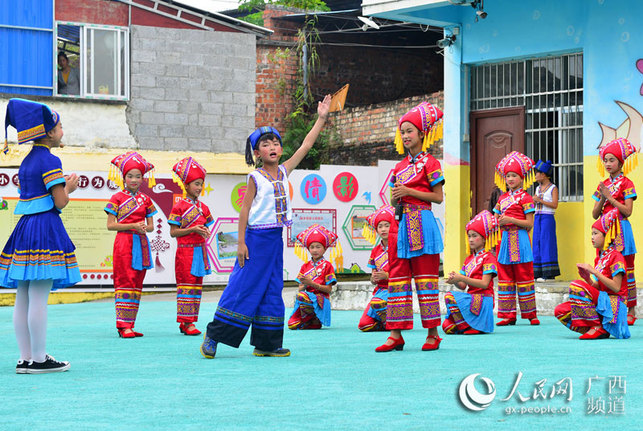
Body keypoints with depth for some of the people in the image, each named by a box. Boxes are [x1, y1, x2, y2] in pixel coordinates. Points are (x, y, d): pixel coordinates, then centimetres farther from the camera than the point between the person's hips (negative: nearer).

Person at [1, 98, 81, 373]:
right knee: (39, 297, -8)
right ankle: (38, 359, -6)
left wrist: (63, 187, 19)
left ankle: (25, 358, 10)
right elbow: (60, 202, -13)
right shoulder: (50, 161, -9)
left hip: (24, 227, 9)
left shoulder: (27, 161, 17)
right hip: (45, 228, -9)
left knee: (23, 298, 7)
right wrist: (69, 188, 6)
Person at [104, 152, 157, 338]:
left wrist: (145, 228, -10)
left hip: (141, 244, 5)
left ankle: (130, 324, 8)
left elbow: (151, 225, 14)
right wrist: (133, 225, -14)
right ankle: (123, 325, -9)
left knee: (137, 282, 5)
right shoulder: (117, 198, 0)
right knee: (125, 281, -9)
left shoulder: (145, 199, 12)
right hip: (124, 242, -5)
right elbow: (110, 225, -5)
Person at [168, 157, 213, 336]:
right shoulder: (179, 207, -6)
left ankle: (190, 321, 12)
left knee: (197, 285, 7)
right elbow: (173, 232, -8)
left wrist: (206, 232, -5)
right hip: (185, 250, -7)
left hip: (200, 251, 7)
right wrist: (192, 229, -18)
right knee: (186, 284, -7)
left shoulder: (203, 207, 12)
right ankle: (185, 322, -5)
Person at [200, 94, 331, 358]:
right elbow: (244, 210, -8)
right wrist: (241, 242, -13)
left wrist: (321, 118, 6)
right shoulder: (255, 178, -6)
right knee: (244, 287, -7)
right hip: (256, 237, -6)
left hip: (276, 238, 6)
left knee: (272, 290, 7)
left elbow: (306, 146, 9)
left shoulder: (284, 171, 8)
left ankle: (266, 343, 11)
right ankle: (214, 336, -2)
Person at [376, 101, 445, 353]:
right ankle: (396, 334, 3)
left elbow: (438, 197, -7)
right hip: (400, 223, 7)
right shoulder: (400, 167, 17)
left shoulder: (429, 163, -1)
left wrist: (409, 192, -12)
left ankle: (432, 334, -1)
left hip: (422, 223, -6)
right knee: (397, 276, 2)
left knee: (425, 276, -5)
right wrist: (395, 196, -2)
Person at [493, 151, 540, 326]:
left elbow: (529, 223, -9)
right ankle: (508, 314, 8)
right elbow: (497, 217, 22)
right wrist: (498, 222, -1)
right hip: (505, 239, 6)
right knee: (505, 277, 5)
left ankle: (530, 313, 4)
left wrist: (511, 220, -17)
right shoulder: (503, 198, 15)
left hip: (520, 240, -6)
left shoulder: (525, 198, -5)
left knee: (523, 276, -3)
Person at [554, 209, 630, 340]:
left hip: (615, 303, -8)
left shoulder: (615, 256, -8)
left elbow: (616, 287, -17)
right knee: (560, 311, -6)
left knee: (576, 285, -28)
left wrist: (594, 272, -18)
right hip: (601, 302, 8)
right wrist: (588, 279, -2)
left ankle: (597, 327, -21)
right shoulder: (599, 258, 17)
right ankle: (598, 330, -6)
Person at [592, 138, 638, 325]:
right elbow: (595, 214, 10)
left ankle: (630, 310, 2)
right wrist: (602, 199, -7)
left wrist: (609, 197, -13)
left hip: (621, 230, -6)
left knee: (626, 271, -2)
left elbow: (627, 211, -13)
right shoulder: (603, 185, 13)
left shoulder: (626, 184, -3)